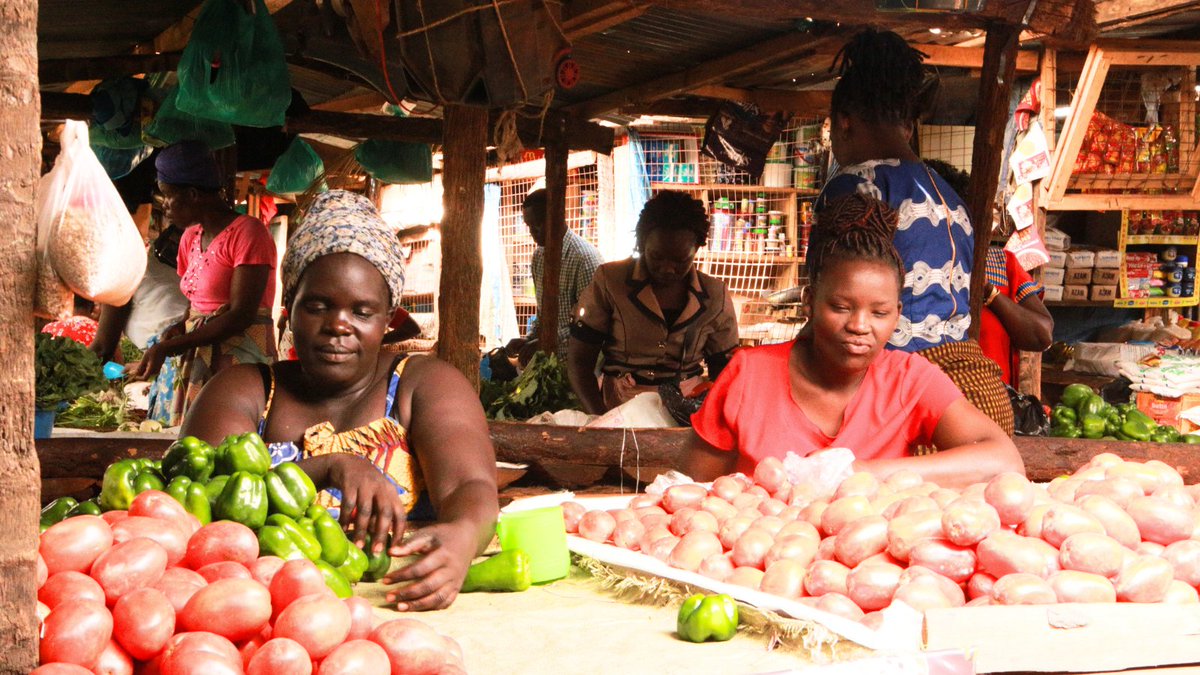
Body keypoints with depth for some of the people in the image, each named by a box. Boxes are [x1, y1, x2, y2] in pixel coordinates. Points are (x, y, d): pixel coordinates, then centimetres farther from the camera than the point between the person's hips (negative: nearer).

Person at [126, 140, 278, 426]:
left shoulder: (248, 232, -12)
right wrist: (179, 328, -5)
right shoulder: (190, 238, 14)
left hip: (240, 360, -8)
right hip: (196, 361, 8)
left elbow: (241, 315, -18)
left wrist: (166, 347, -20)